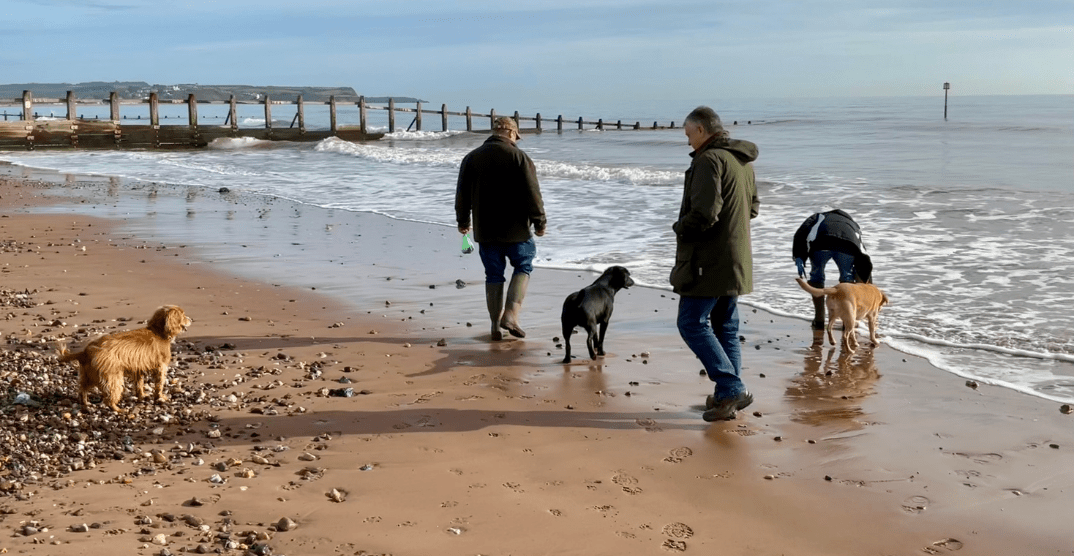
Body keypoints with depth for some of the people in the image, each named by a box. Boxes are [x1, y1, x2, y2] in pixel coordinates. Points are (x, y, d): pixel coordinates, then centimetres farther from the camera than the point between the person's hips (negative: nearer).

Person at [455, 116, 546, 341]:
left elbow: (462, 195, 11)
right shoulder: (519, 157, -8)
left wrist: (463, 221, 23)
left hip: (485, 230, 4)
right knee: (523, 267, 13)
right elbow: (532, 194, -9)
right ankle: (510, 314, -2)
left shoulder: (471, 158, 6)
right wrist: (539, 222, -1)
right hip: (515, 229, -4)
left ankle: (496, 325, 11)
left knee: (493, 276, 11)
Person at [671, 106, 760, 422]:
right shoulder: (743, 161, 14)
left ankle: (732, 389, -9)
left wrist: (679, 227, -7)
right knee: (725, 326, 15)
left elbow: (704, 214, -25)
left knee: (692, 323, -5)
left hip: (708, 262, -10)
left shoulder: (709, 160, -17)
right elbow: (753, 206, 26)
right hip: (735, 262, 10)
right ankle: (728, 394, 20)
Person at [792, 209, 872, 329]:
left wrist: (798, 257, 7)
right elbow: (864, 261, 38)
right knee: (847, 277, 27)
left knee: (816, 277, 23)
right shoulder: (852, 225, 45)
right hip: (847, 247, 1)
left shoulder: (818, 217, 41)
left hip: (821, 245, -1)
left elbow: (802, 232, 15)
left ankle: (819, 320, 22)